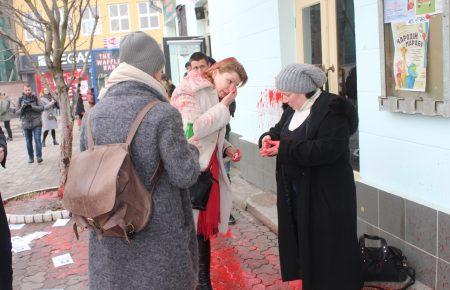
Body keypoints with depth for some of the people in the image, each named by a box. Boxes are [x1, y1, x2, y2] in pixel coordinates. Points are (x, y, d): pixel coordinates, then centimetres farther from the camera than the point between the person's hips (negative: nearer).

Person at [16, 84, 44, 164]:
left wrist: (32, 107, -19)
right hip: (26, 123, 2)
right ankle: (31, 157, 19)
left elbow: (42, 108, -4)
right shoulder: (21, 99, 5)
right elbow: (17, 112, 5)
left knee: (37, 139, -10)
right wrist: (22, 108, -15)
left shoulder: (35, 98, 0)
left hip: (36, 122, -2)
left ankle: (39, 156, -6)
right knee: (28, 141, 8)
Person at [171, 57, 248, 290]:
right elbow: (192, 130, -25)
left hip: (209, 170, 8)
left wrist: (226, 148, 6)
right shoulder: (189, 92, -11)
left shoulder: (214, 98, 15)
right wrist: (223, 106, -18)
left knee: (205, 227, 16)